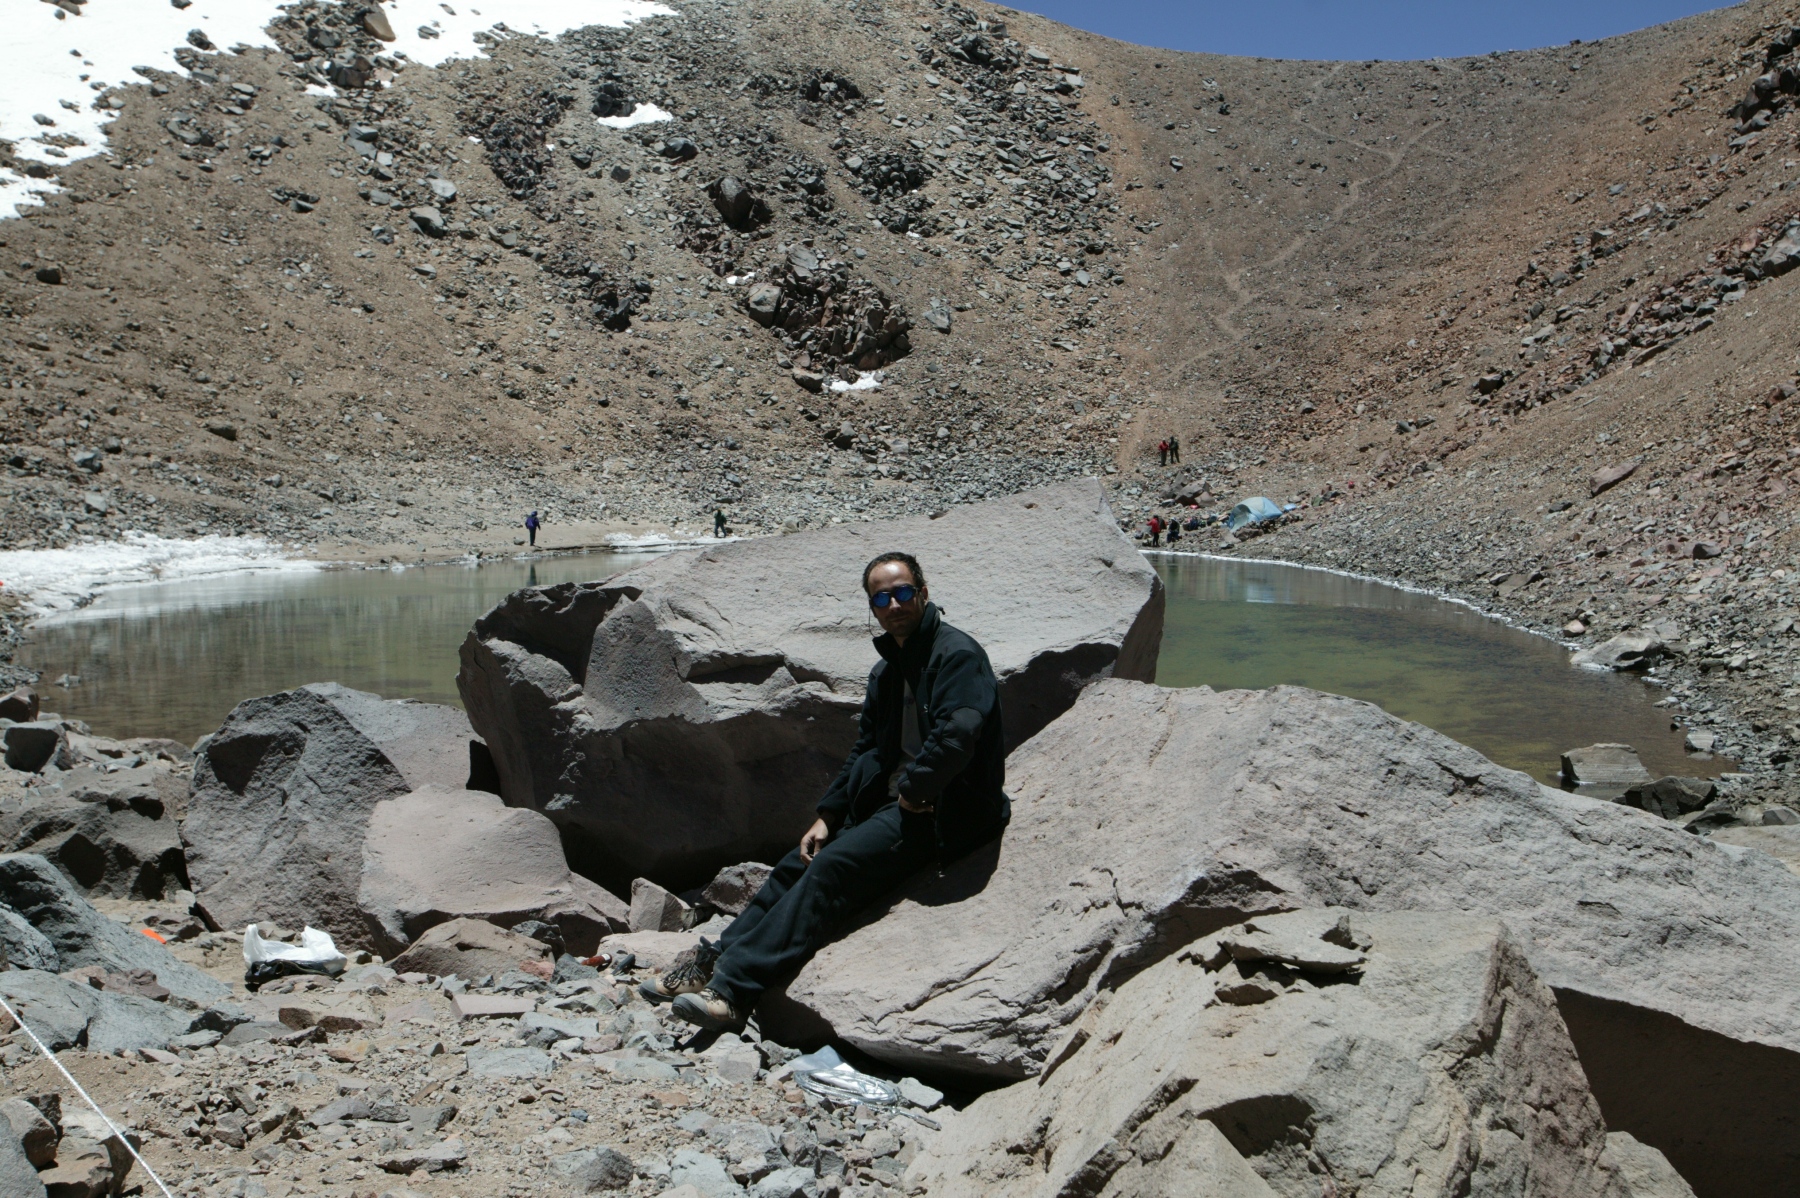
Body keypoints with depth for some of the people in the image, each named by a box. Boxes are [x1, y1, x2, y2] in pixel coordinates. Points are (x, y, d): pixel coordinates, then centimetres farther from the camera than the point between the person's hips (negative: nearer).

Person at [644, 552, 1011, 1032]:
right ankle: (714, 962, 3)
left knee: (833, 867, -24)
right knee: (798, 863, -1)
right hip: (890, 804, 9)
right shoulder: (887, 670, 17)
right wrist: (826, 817, 6)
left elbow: (957, 735, -27)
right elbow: (863, 752, 18)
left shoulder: (956, 652, -12)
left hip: (943, 813, -9)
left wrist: (913, 792, -14)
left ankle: (732, 991, -28)